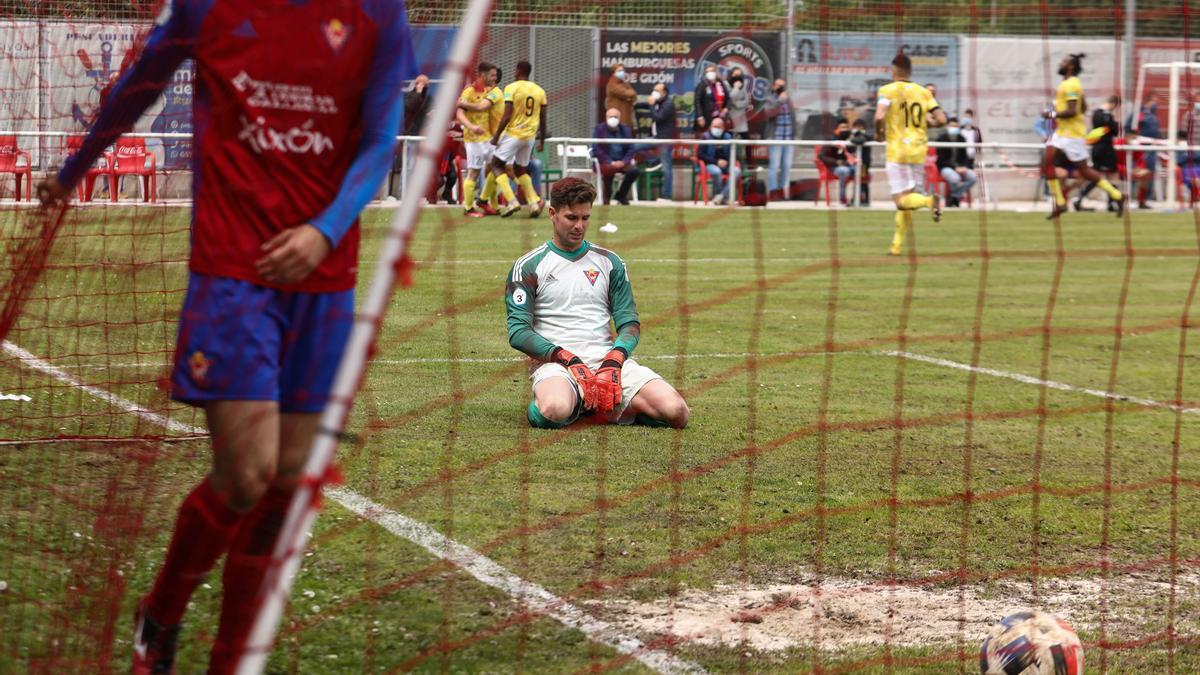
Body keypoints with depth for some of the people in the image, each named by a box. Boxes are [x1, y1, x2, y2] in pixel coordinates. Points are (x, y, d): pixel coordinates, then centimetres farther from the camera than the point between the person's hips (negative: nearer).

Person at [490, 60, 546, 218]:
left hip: (513, 134, -6)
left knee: (497, 165, 8)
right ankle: (534, 203, 6)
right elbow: (543, 119, 7)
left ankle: (512, 201, -8)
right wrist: (542, 141, 16)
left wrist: (496, 136, -8)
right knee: (521, 169, 21)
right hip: (530, 136, 6)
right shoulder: (540, 91, 5)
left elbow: (507, 116, -17)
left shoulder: (512, 88, -12)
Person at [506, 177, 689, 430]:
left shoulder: (610, 263, 17)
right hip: (554, 363, -3)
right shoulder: (528, 267, 6)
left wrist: (615, 359, -9)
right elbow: (518, 332, -2)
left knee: (675, 411, -22)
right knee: (554, 411, -41)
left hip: (607, 358, 3)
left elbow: (630, 323, 13)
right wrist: (567, 358, -16)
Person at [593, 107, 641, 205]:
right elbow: (596, 149, -7)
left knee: (635, 170, -25)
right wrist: (610, 162, -18)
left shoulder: (625, 130, 13)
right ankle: (607, 197, -14)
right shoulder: (599, 129, 2)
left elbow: (632, 149, 8)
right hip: (605, 163, -4)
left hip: (621, 163, 4)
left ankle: (621, 195, -3)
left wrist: (623, 162, -12)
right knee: (609, 169, -38)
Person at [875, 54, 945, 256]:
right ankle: (897, 244, 18)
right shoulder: (923, 92, 7)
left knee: (901, 200, -7)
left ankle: (929, 200, -35)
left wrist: (878, 133, -1)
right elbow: (941, 119, 2)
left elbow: (879, 117, -21)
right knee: (904, 200, 15)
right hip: (919, 151, 5)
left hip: (897, 151, -5)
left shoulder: (888, 90, -6)